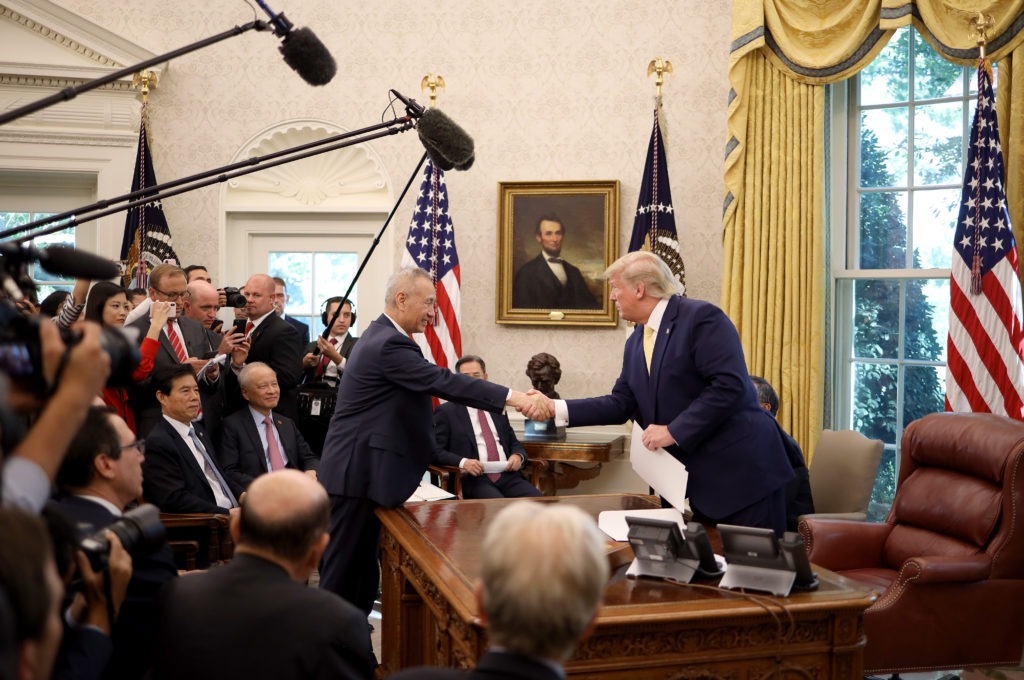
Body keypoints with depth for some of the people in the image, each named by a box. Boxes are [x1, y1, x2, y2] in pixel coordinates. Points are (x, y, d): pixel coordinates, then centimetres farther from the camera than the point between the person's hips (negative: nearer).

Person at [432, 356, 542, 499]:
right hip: (473, 479, -4)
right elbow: (435, 451, 1)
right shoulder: (445, 411, 8)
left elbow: (514, 443, 27)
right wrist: (462, 462, -17)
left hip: (507, 474, 5)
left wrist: (518, 456, 2)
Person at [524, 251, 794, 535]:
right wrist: (556, 408, 2)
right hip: (700, 478, 8)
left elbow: (729, 385, -22)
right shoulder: (636, 342, 12)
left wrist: (674, 431, -20)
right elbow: (621, 404, 11)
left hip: (742, 469, -8)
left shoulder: (701, 317, -14)